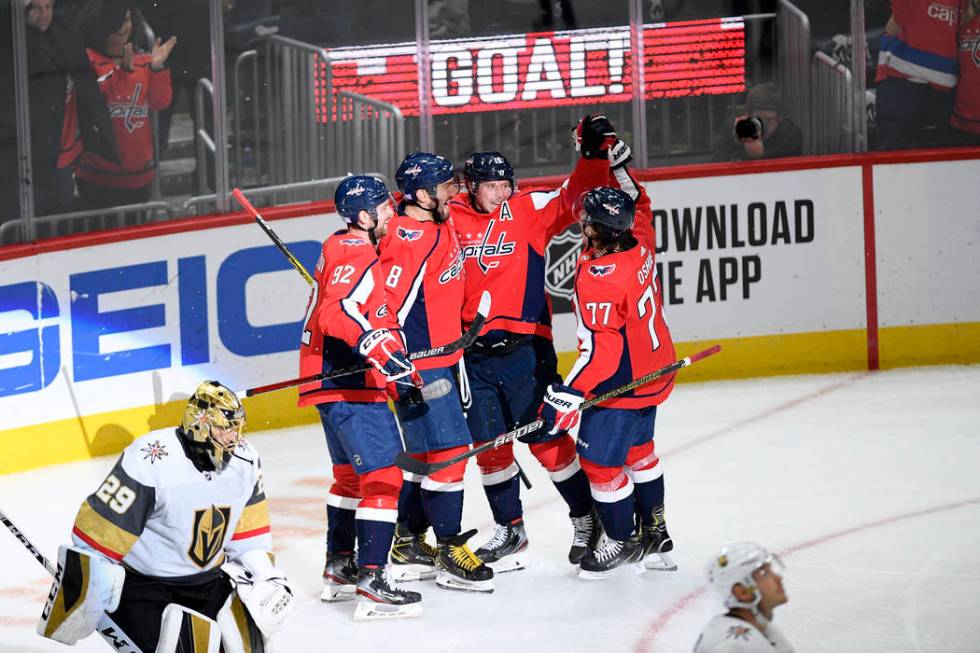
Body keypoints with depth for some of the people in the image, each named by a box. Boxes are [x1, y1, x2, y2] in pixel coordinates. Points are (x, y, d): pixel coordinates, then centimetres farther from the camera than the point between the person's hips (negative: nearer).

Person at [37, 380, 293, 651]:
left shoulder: (245, 459, -5)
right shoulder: (149, 463, -27)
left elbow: (248, 528, 9)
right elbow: (99, 531, -23)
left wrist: (265, 577, 2)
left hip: (205, 578, 6)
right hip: (140, 582, -6)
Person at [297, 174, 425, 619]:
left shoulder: (340, 248, 14)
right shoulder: (358, 258, -18)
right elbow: (339, 314, -33)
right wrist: (382, 351, -40)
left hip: (332, 380, 11)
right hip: (348, 385, -11)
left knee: (351, 473, 24)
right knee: (383, 477, -14)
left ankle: (340, 567, 35)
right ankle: (371, 581, -20)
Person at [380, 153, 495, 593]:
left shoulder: (439, 226, 8)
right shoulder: (410, 240, -23)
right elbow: (388, 307, -25)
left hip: (440, 356, 10)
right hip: (418, 364, -10)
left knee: (426, 451, 17)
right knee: (447, 449, -9)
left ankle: (408, 544, 26)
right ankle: (450, 552, -4)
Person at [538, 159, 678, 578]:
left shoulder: (598, 279, -30)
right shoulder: (640, 243, -7)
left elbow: (600, 350, -31)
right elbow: (638, 202, 16)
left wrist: (568, 395, -29)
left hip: (621, 385, -10)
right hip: (654, 372, 10)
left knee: (600, 461, 3)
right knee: (637, 450, 25)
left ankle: (623, 541, 18)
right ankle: (655, 534, 36)